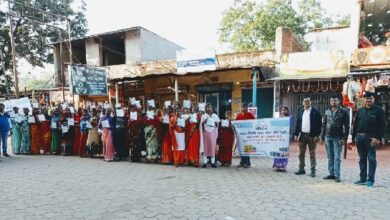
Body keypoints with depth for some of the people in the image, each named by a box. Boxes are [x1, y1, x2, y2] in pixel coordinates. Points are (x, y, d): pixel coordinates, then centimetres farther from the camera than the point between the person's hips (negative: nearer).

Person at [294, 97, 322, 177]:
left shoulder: (315, 112, -3)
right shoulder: (300, 112, 12)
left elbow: (319, 124, -7)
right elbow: (297, 124, 12)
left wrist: (316, 135, -13)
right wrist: (296, 134, 7)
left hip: (311, 135, -4)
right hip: (302, 135, 5)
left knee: (312, 153, 2)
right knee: (301, 153, 9)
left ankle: (313, 170, 8)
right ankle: (301, 169, 18)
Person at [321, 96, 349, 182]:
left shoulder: (343, 111, -3)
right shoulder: (327, 112, 10)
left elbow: (346, 126, -5)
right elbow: (324, 124, 12)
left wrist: (344, 138, -11)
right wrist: (322, 136, 8)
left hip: (337, 138, -4)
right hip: (328, 137, 5)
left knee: (337, 157, -4)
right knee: (330, 157, 10)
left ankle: (337, 175, 2)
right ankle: (331, 173, 18)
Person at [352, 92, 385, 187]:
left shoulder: (379, 110, 0)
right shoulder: (360, 111, 14)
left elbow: (382, 126, -6)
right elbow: (355, 125, 14)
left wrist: (378, 138, -15)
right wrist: (353, 137, 9)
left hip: (371, 138, -5)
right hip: (359, 137, 5)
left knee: (371, 159, 0)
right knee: (362, 159, 10)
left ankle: (371, 180, 8)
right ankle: (363, 179, 19)